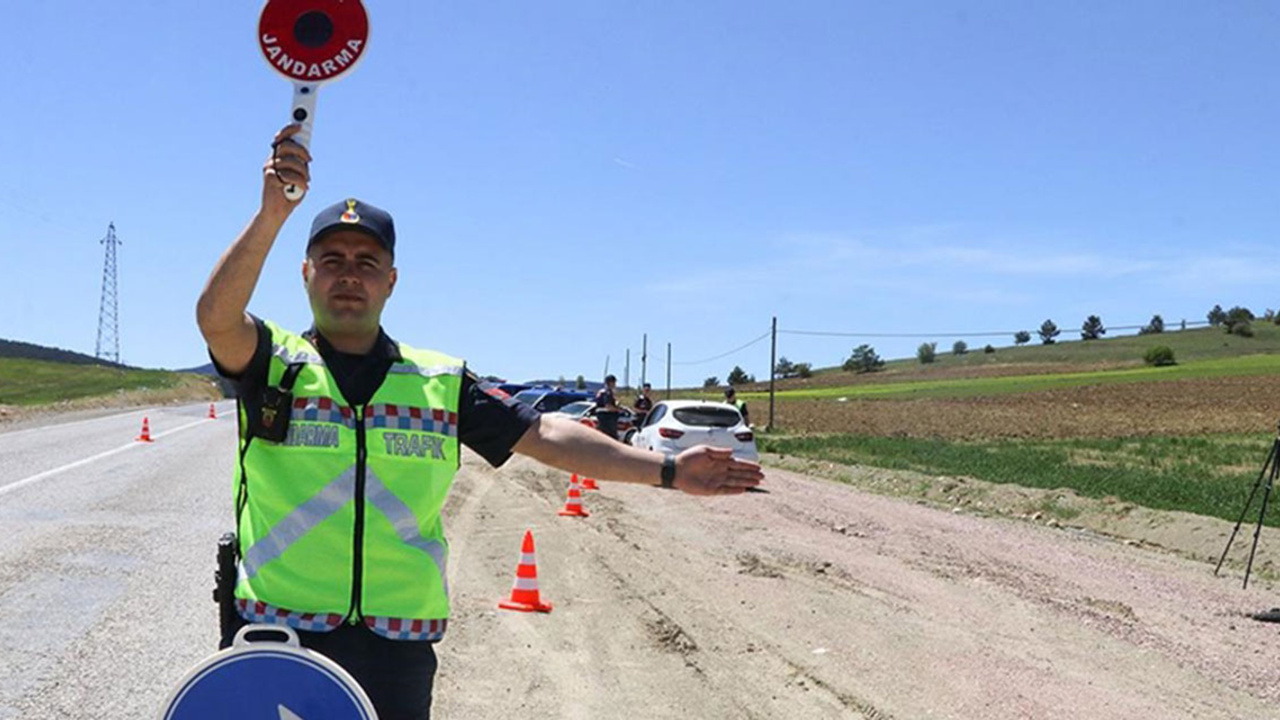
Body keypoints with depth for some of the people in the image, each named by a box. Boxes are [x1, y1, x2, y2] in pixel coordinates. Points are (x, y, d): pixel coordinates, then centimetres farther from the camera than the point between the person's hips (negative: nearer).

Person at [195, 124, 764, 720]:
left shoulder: (440, 382, 9)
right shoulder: (274, 362, 2)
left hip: (397, 647, 2)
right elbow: (216, 317, -18)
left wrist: (667, 470, 1)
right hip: (275, 638, -2)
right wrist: (271, 214, -30)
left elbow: (543, 435, 7)